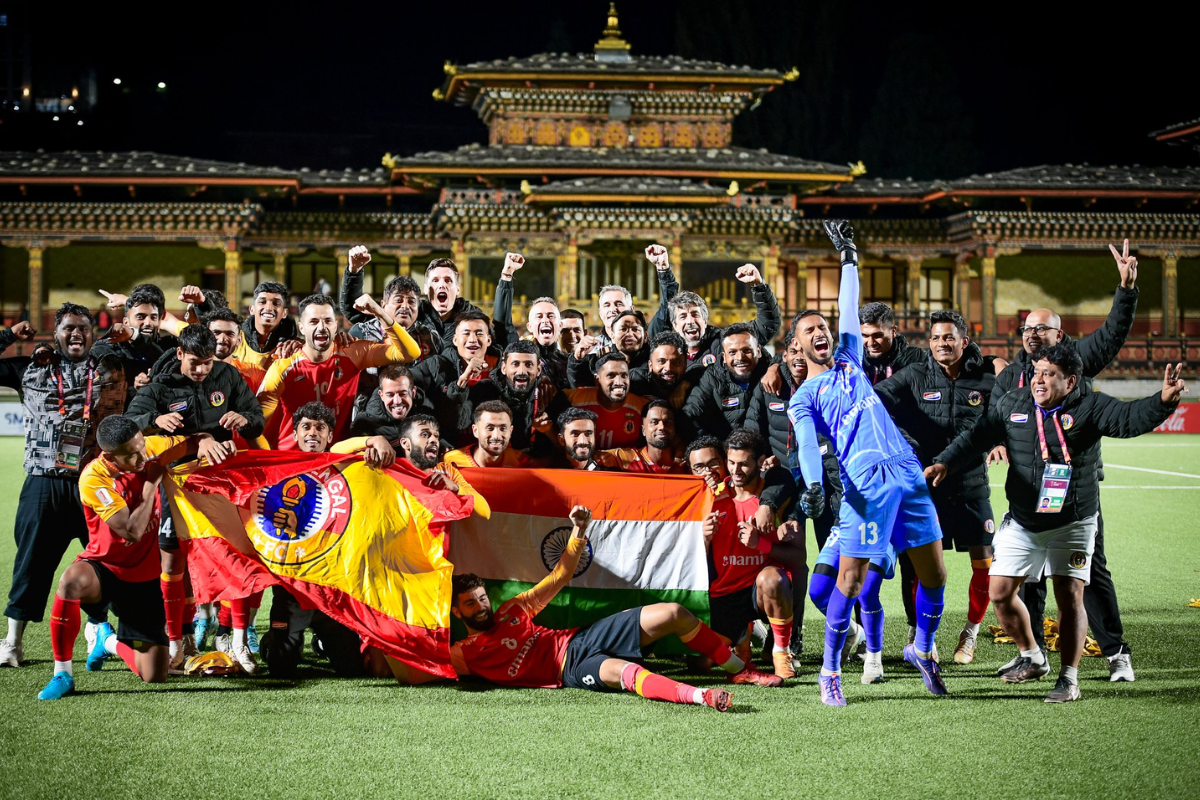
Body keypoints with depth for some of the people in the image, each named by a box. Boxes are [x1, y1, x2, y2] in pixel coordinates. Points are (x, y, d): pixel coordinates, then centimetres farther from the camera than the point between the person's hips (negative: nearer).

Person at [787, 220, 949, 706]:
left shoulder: (849, 360, 22)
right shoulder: (803, 397, 7)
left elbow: (849, 309, 29)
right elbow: (807, 445, -8)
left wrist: (848, 254, 28)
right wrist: (813, 483, -26)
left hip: (907, 471, 5)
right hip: (865, 484, -5)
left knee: (933, 572, 5)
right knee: (849, 578, -9)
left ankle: (922, 648, 28)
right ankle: (830, 671, 5)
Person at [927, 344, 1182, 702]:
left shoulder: (1089, 407, -10)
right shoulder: (1012, 405, 1)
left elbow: (1129, 418, -25)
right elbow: (976, 437, 8)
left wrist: (1163, 402, -43)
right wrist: (944, 463, -4)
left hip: (1073, 524, -4)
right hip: (1021, 522, 4)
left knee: (1070, 595, -8)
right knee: (1000, 592, 4)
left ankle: (1069, 677, 3)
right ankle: (1032, 658, 27)